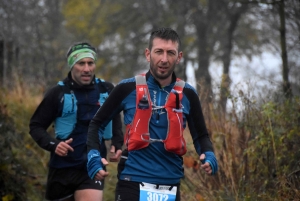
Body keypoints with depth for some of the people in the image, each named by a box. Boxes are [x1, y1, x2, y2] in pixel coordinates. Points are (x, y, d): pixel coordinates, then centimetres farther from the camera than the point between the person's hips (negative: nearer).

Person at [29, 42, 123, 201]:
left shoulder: (106, 91, 1)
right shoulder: (58, 93, -7)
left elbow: (115, 118, 20)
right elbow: (36, 126, -2)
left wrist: (117, 143, 7)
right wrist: (53, 144, -18)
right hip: (62, 167, -1)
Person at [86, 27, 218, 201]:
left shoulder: (187, 94, 3)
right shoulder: (128, 89, -2)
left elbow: (201, 135, 15)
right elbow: (97, 123, 9)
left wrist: (209, 156, -6)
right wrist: (94, 156, -6)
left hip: (170, 187, 3)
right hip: (132, 182, -2)